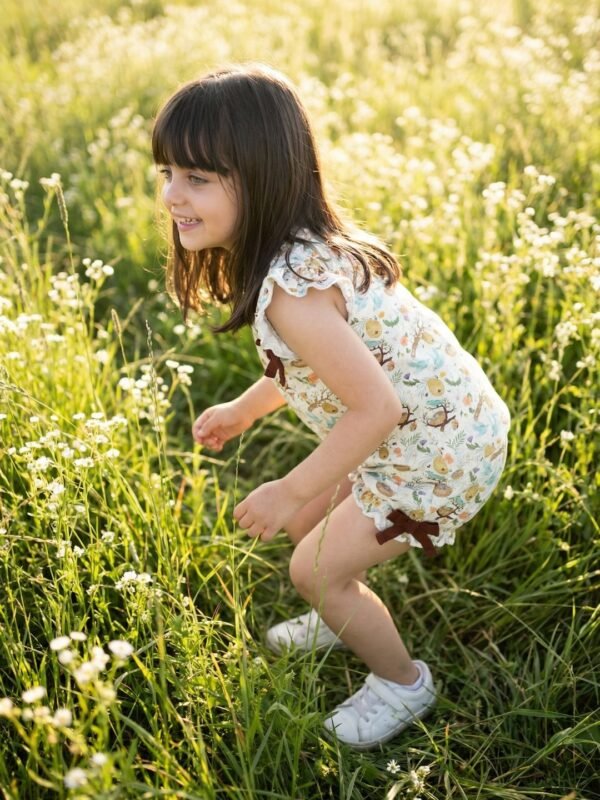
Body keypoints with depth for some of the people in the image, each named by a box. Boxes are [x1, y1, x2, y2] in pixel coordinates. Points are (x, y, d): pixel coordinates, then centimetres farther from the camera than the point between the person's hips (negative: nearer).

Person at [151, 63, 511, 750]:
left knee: (314, 569, 5)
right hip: (430, 419, 9)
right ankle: (343, 621, 50)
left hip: (437, 455, -9)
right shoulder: (306, 245, -4)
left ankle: (403, 682, 31)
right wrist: (244, 408, 15)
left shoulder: (292, 290, -33)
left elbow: (376, 408, -31)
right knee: (304, 522, 21)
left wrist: (291, 492, -19)